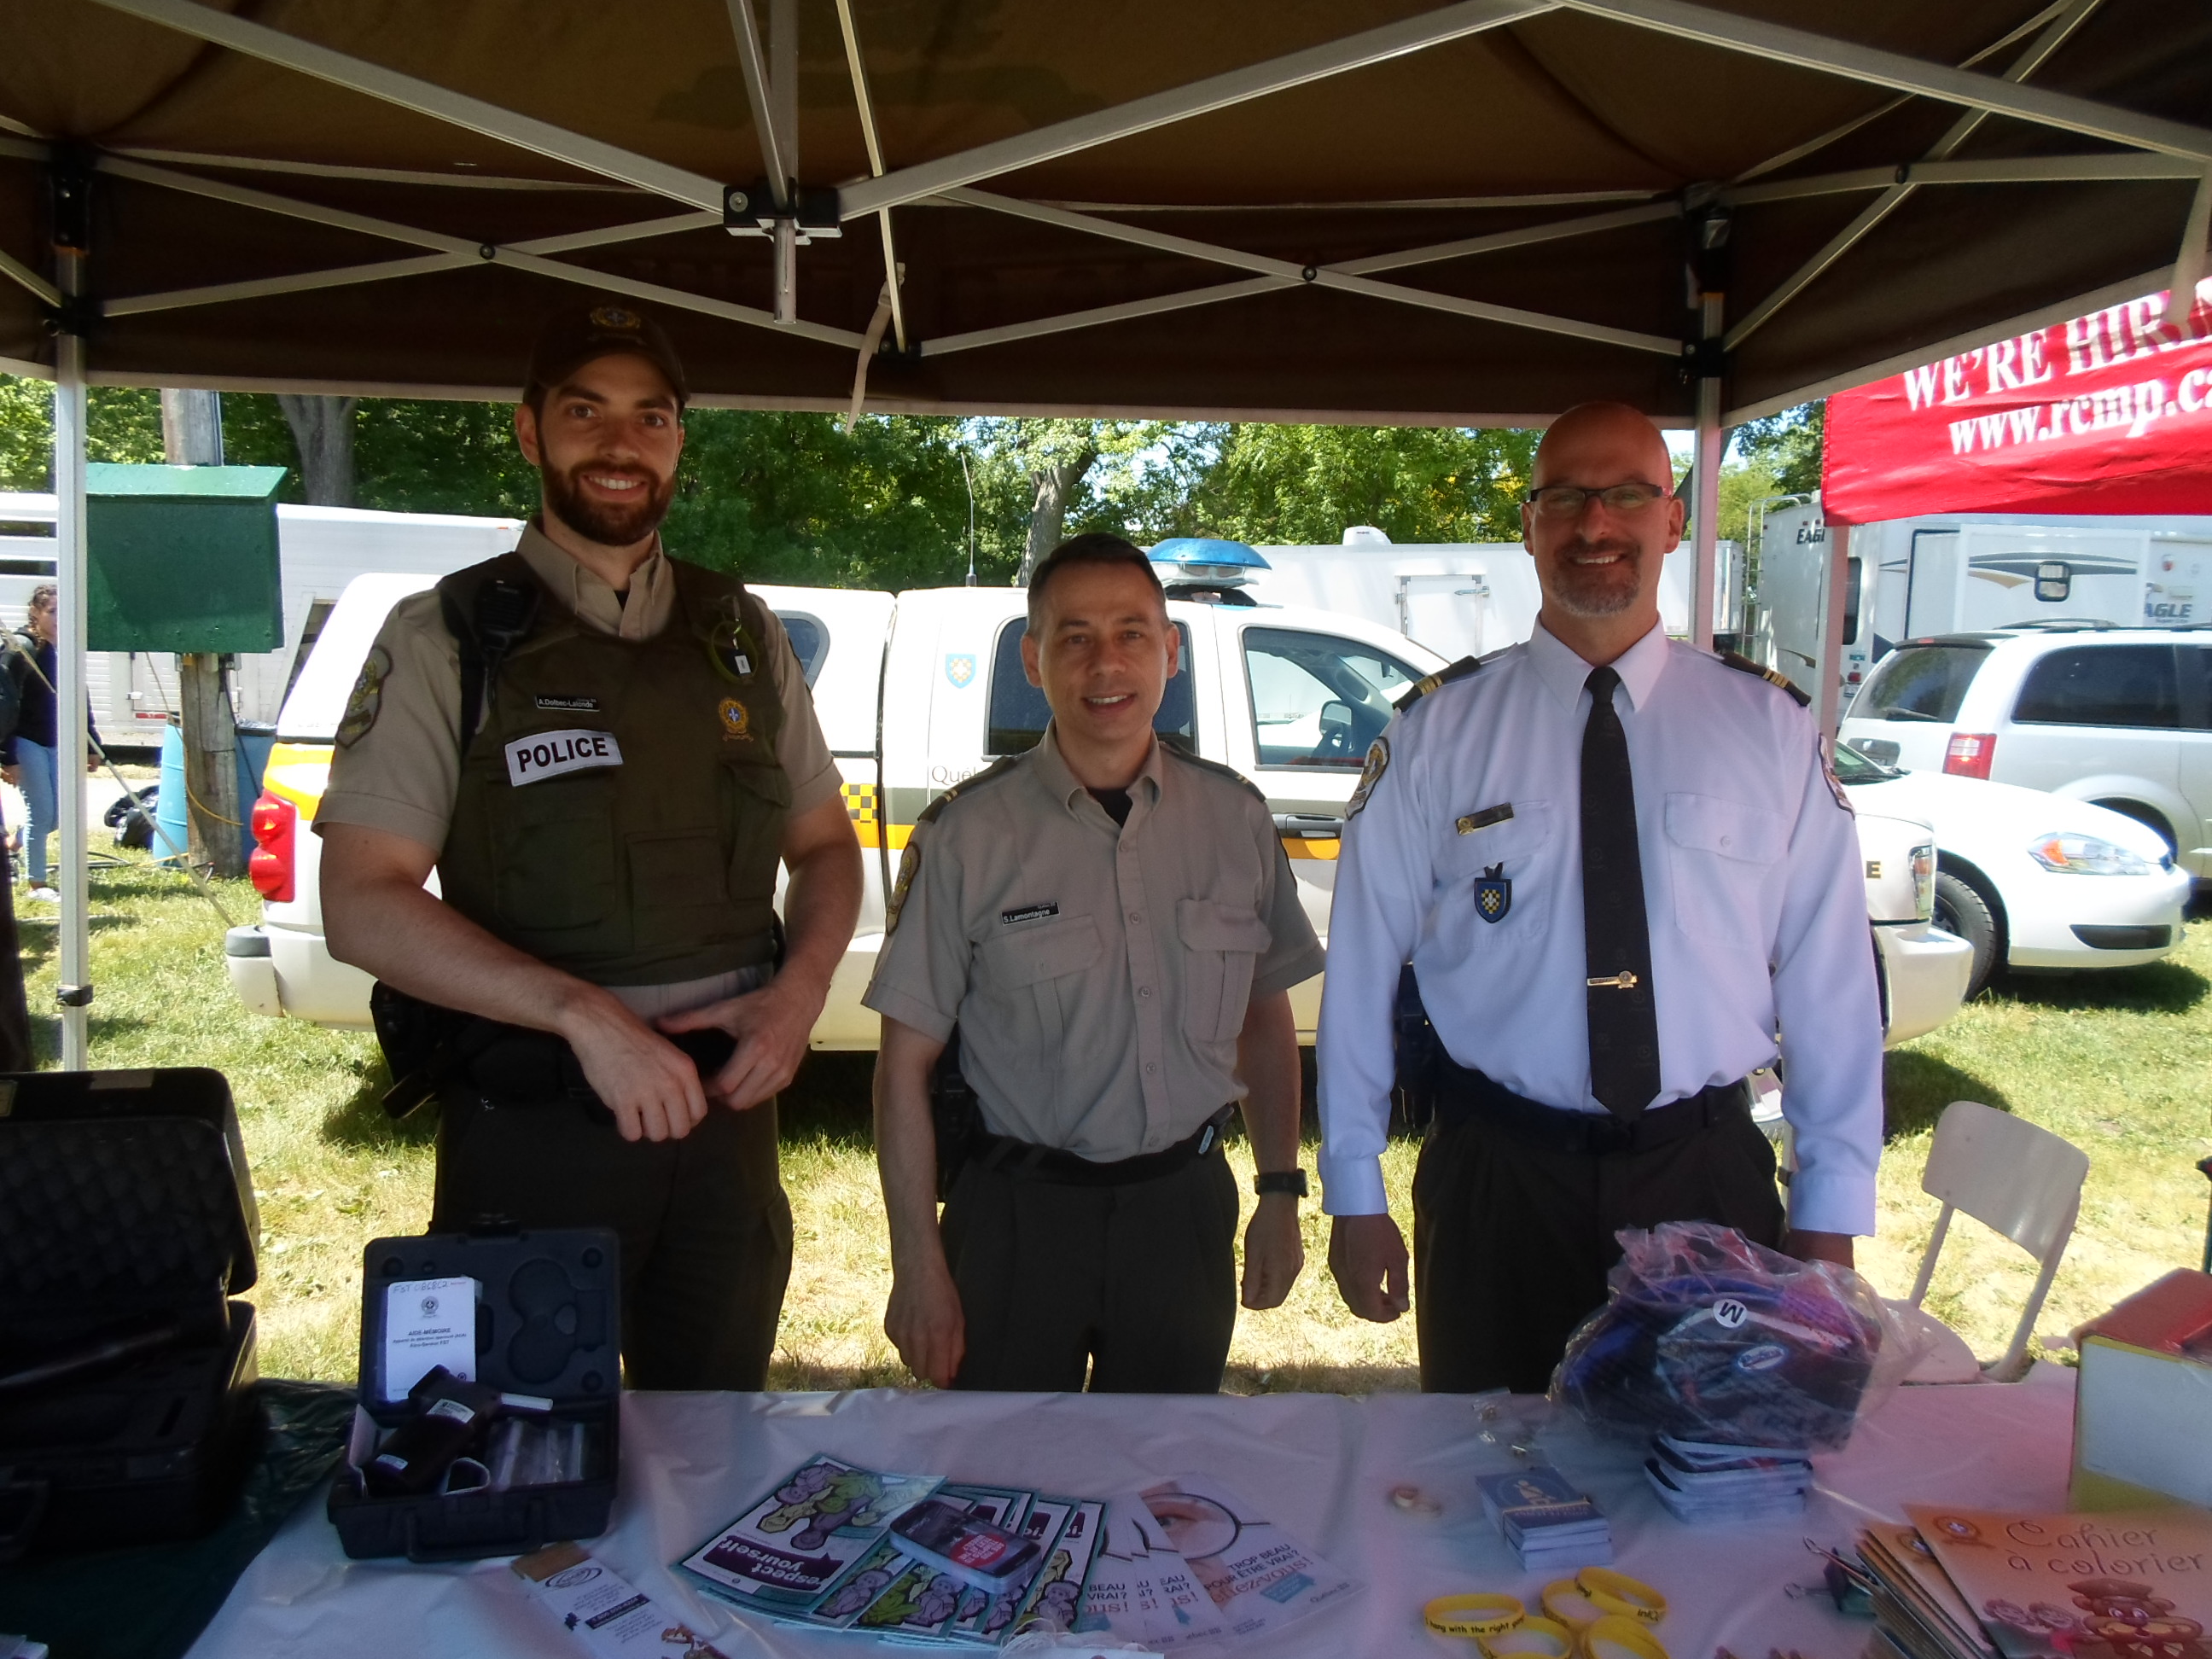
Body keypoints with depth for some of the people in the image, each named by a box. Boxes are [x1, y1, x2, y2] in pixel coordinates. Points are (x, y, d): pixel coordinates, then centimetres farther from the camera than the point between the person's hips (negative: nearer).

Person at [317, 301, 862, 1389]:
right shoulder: (449, 639, -5)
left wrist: (799, 991, -5)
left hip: (722, 1101, 4)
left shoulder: (742, 635, 7)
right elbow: (362, 906, -12)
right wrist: (586, 1015, -23)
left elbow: (824, 845, 14)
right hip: (532, 1127, -3)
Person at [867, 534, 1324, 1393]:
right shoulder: (969, 833, -10)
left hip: (1186, 1209, 3)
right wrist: (918, 1266, -9)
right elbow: (906, 1062, -8)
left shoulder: (1235, 818, 1)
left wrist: (1280, 1192, 6)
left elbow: (1266, 1017, 10)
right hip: (1019, 1217, -3)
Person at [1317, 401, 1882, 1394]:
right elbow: (1364, 965, -2)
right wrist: (1355, 1198, -1)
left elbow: (1831, 975, 2)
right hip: (1497, 1184, -1)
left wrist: (1830, 1210, 1)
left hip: (1708, 1181, 1)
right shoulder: (1439, 730, -3)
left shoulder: (1768, 726, 1)